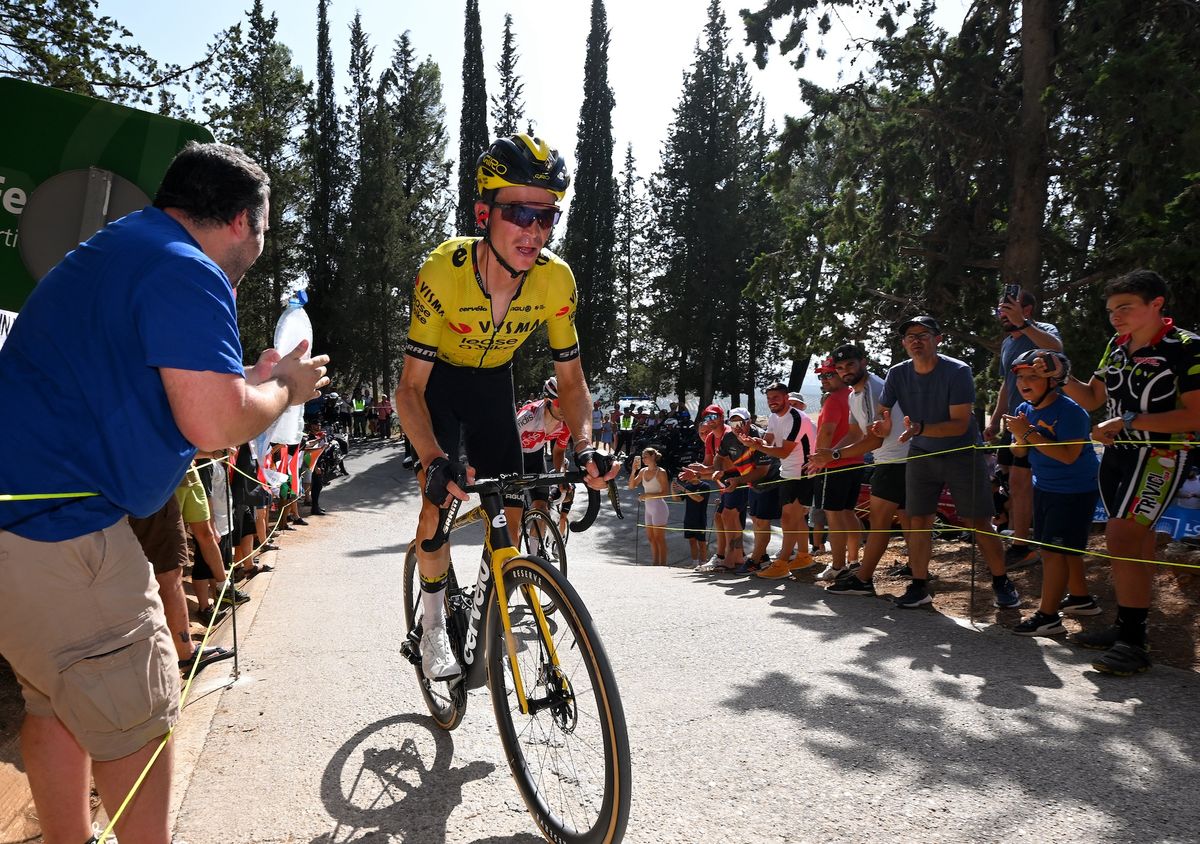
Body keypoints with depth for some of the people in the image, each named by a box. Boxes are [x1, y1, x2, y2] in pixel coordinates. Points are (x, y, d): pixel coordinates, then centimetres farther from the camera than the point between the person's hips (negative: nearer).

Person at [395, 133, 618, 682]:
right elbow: (410, 386, -31)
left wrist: (584, 447, -30)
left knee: (510, 510, 0)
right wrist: (435, 461, -47)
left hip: (493, 384, 3)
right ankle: (433, 624, 5)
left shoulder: (556, 280, -24)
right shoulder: (444, 270, -34)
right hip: (437, 381, -3)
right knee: (441, 499, -18)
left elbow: (570, 379, -13)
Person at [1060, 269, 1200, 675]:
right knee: (1136, 542, 13)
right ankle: (1126, 629, 21)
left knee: (1122, 539, -16)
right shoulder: (1117, 346, 9)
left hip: (1159, 457, -7)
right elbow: (1092, 398, 15)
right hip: (1116, 455, 7)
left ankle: (1133, 643, -8)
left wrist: (1129, 421, -24)